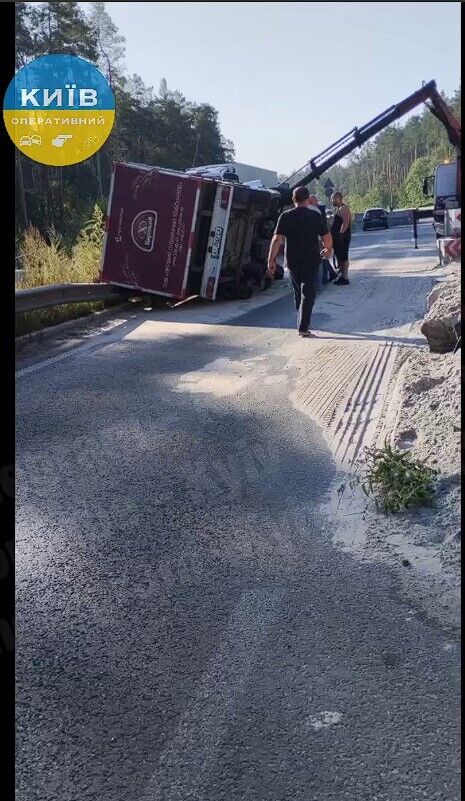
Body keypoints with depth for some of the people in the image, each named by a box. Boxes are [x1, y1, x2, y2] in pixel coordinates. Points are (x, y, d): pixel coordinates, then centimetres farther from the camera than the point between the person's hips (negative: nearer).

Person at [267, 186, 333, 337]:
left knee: (298, 292, 20)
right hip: (311, 261, -2)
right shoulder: (316, 216, -5)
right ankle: (303, 327, -6)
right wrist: (328, 250, 19)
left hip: (292, 262, 3)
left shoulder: (285, 216, -2)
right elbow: (327, 238, -1)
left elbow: (277, 239, -8)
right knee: (308, 294, 1)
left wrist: (271, 260, -4)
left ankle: (301, 323, 32)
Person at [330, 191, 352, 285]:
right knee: (340, 257, 13)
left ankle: (345, 278, -6)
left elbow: (345, 223, -23)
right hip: (339, 238, 11)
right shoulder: (339, 208, 19)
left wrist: (340, 234, -25)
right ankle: (342, 275, 20)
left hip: (342, 238, -11)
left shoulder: (343, 208, -14)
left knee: (343, 257, -8)